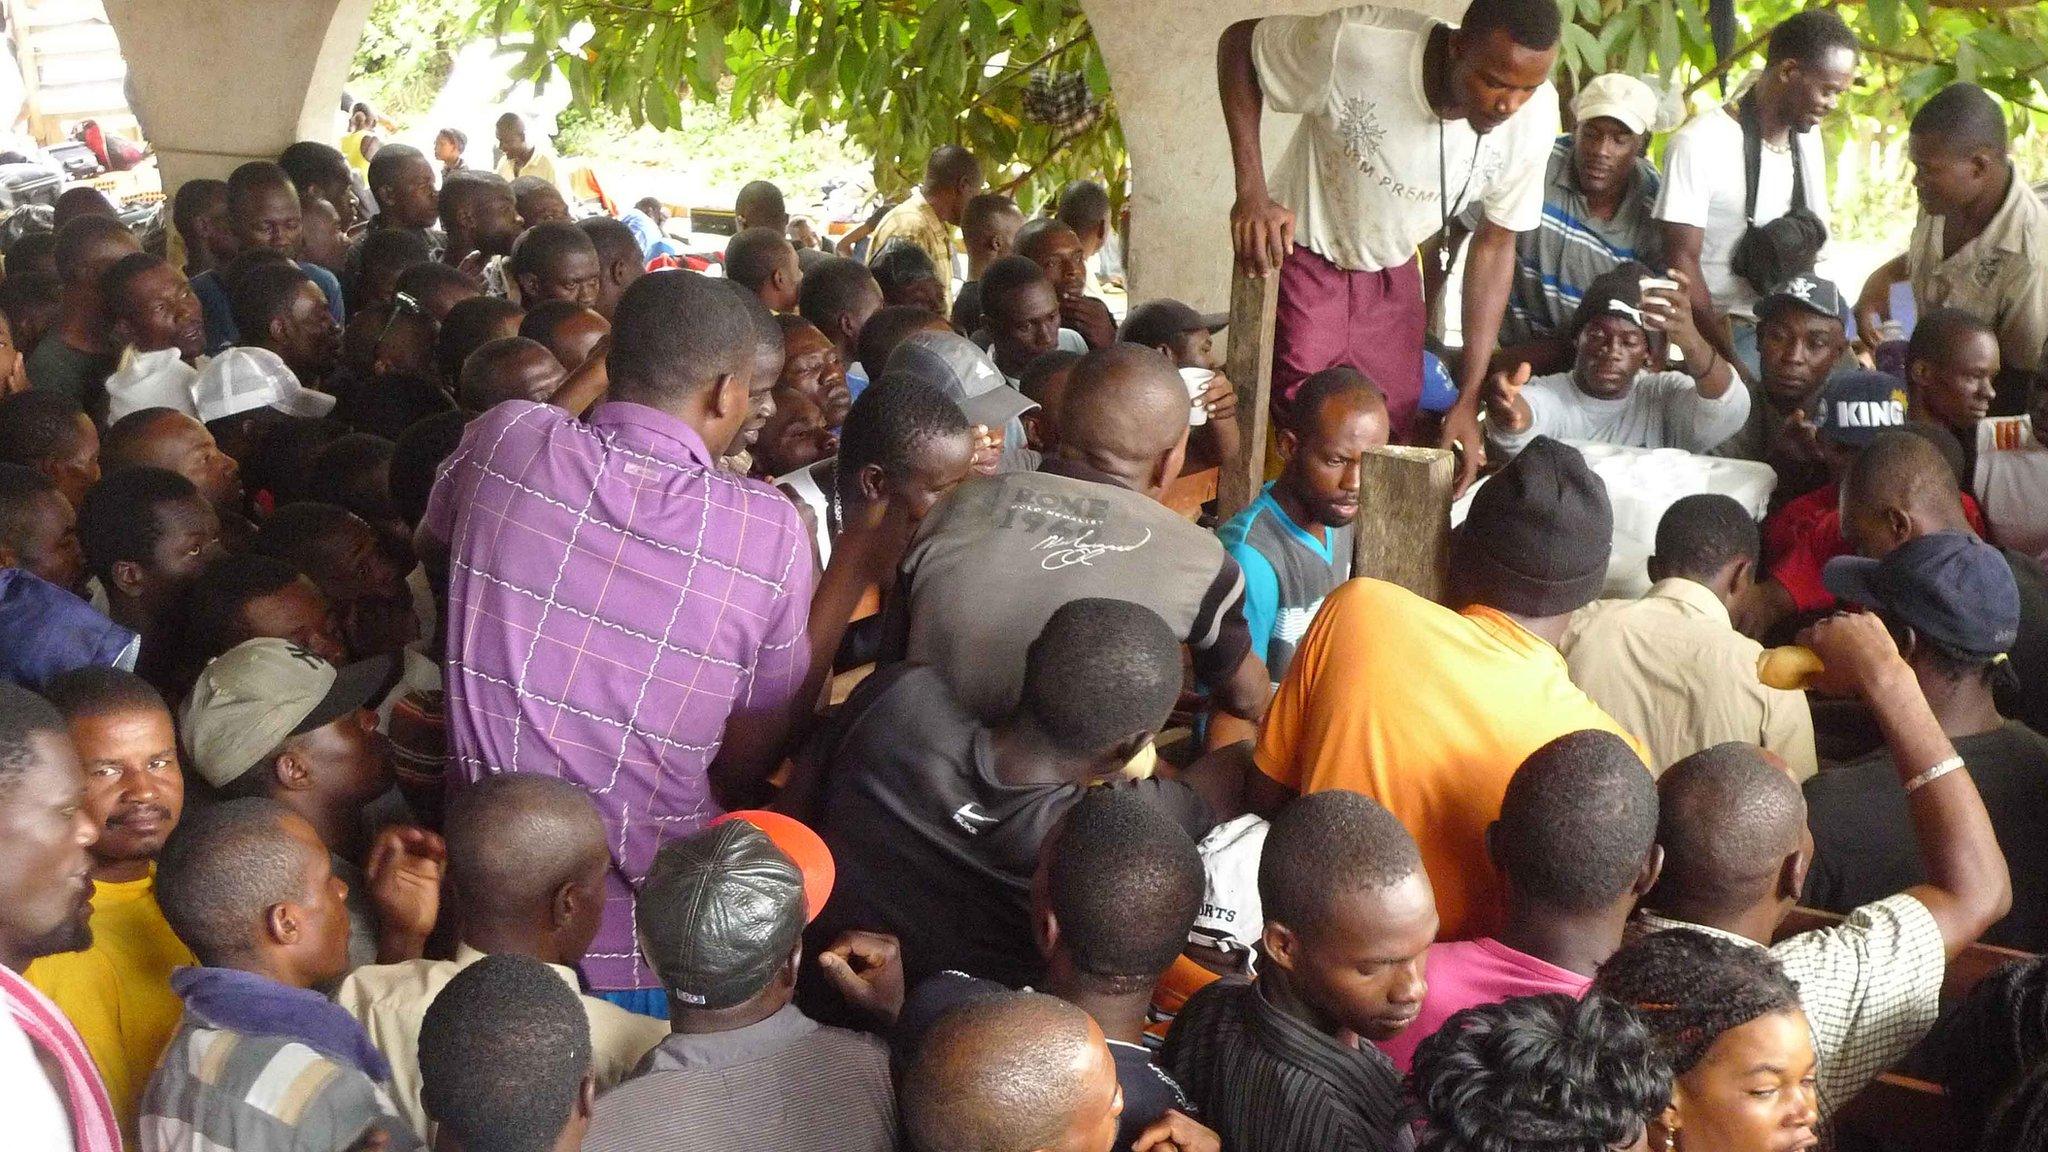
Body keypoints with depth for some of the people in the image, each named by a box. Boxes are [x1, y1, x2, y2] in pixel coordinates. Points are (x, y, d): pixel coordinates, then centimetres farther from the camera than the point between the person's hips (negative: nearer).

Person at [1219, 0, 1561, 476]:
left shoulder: (1535, 118, -20)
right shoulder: (1357, 45, -32)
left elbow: (1495, 245, -6)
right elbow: (1239, 44, -15)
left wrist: (1468, 400, -7)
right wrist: (1251, 192, -25)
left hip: (1391, 273, 4)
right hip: (1303, 255, -3)